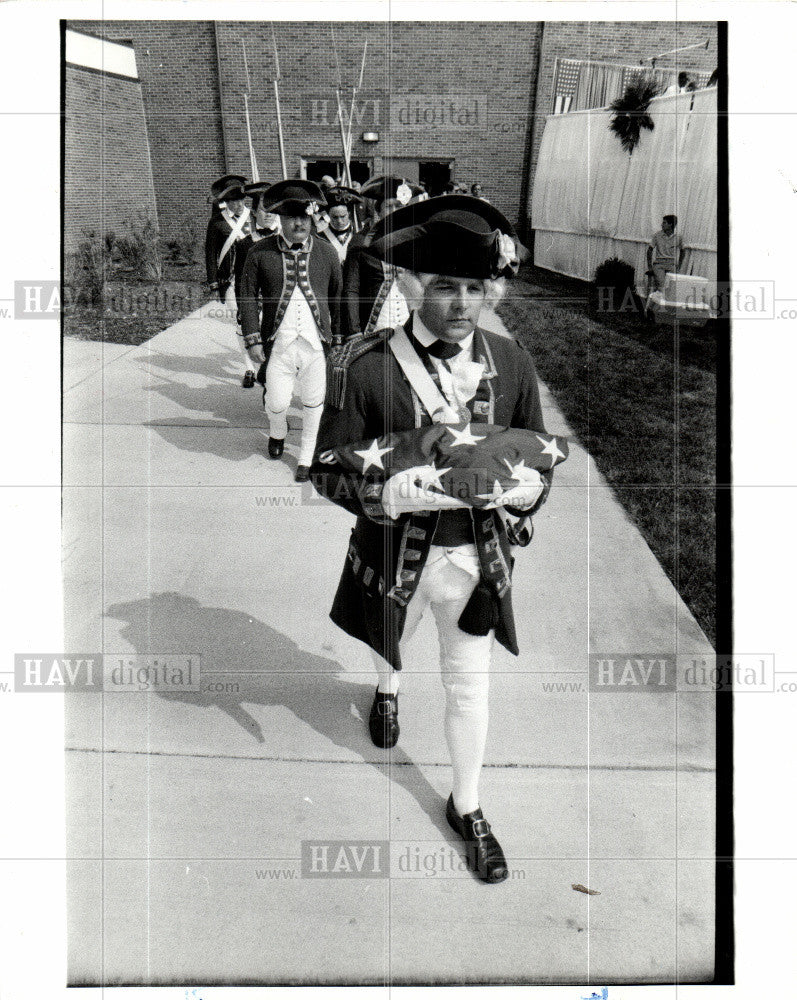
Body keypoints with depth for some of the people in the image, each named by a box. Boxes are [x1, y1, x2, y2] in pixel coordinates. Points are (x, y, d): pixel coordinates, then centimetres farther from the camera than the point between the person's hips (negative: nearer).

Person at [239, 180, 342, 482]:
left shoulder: (326, 252, 3)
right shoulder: (260, 253, -1)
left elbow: (338, 297, 11)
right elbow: (248, 296, 3)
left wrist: (339, 338, 11)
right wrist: (253, 340, -3)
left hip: (316, 343, 1)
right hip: (278, 344, -1)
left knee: (313, 404, 7)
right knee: (277, 403, 2)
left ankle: (306, 457, 27)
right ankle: (277, 433, 39)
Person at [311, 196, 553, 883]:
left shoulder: (511, 364, -10)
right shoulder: (364, 366, -20)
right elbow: (328, 468, -16)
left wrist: (527, 489, -22)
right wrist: (389, 493, -35)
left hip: (477, 555, 1)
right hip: (396, 554, 0)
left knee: (470, 683, 12)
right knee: (389, 640, 29)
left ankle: (467, 806, 35)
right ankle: (389, 690, 67)